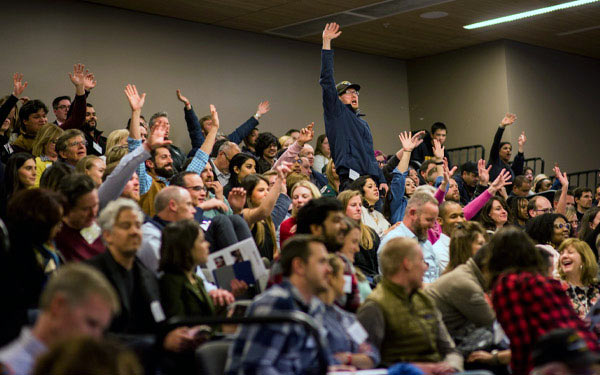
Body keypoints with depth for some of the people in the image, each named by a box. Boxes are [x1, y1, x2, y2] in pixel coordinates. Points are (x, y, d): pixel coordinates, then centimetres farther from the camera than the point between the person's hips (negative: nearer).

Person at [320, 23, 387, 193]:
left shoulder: (363, 123, 28)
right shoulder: (336, 112, 6)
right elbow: (327, 81, -4)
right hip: (350, 180, -7)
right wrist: (326, 43, -8)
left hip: (371, 179, 7)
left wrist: (381, 179, 18)